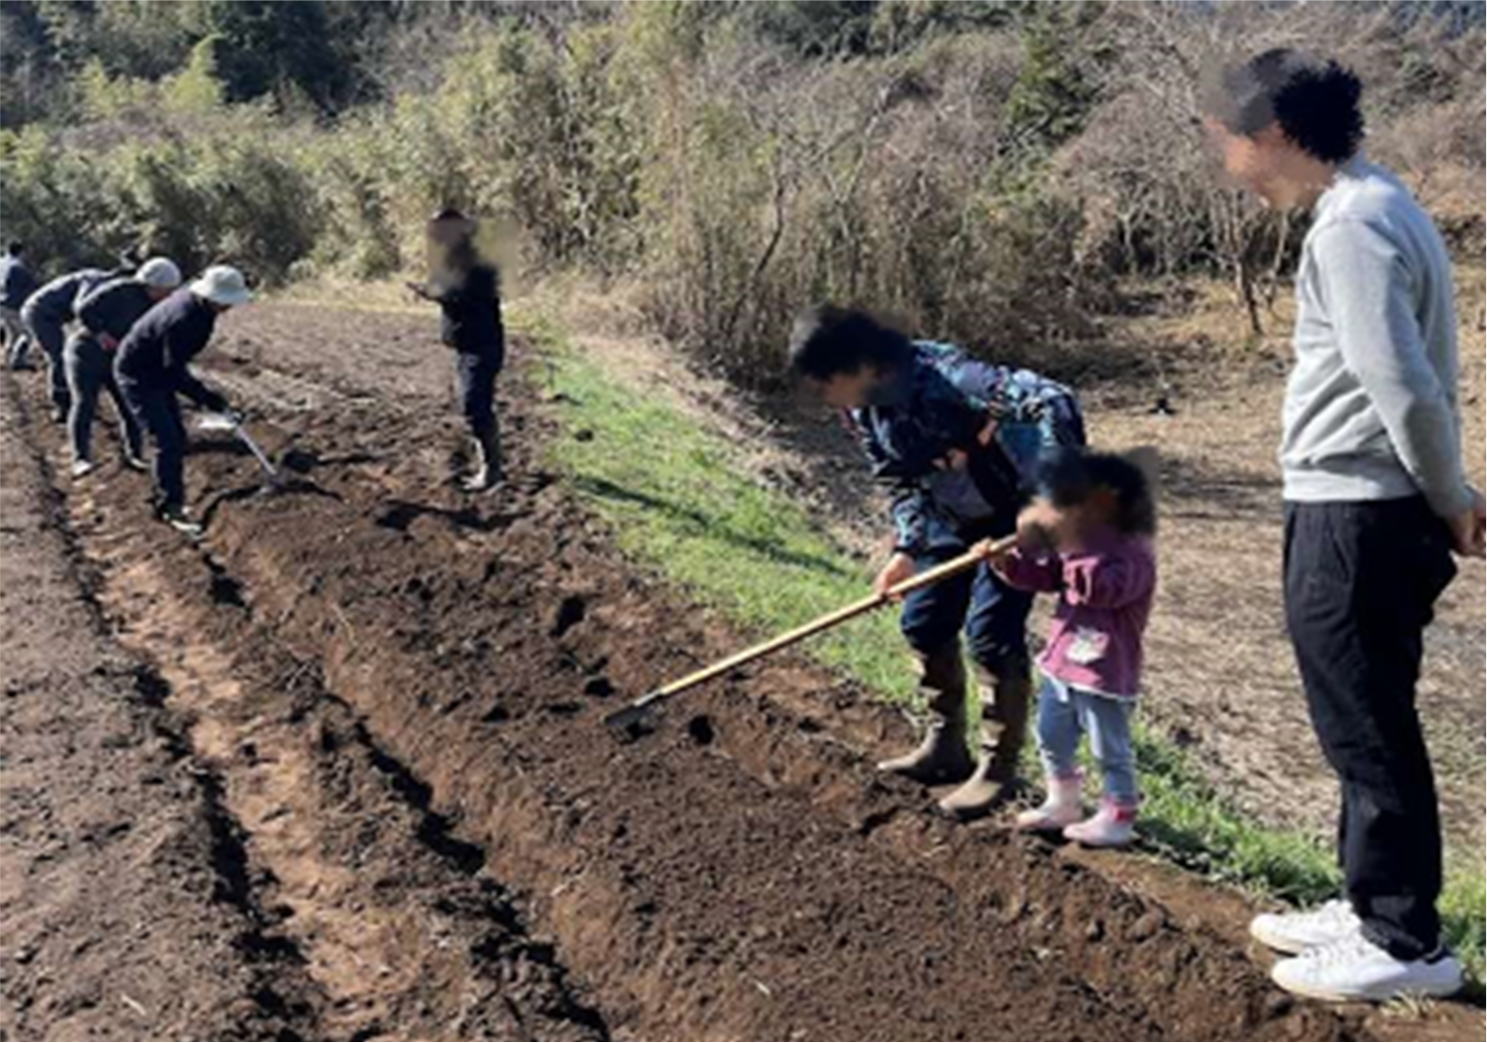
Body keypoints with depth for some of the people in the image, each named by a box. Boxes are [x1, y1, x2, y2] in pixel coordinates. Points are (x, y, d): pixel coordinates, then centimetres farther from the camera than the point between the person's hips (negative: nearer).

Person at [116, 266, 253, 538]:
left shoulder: (198, 302, -6)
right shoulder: (182, 321, -35)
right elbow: (174, 373, -31)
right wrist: (206, 398, -29)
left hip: (159, 370, 10)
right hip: (137, 375, -10)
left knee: (177, 437, 12)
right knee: (167, 441, -14)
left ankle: (166, 497, 24)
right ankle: (171, 507, -7)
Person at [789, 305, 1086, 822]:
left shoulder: (945, 377, -35)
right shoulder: (863, 409, -8)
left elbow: (1056, 404, -41)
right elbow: (900, 480, 4)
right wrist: (907, 549, -9)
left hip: (1017, 513, -8)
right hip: (953, 518, 8)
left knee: (991, 632, -11)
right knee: (924, 622, 10)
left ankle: (998, 769, 5)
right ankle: (946, 747, 27)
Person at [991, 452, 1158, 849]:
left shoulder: (1133, 556, -21)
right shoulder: (1085, 545, 7)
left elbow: (1101, 588, -39)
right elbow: (1044, 577, 14)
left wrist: (1073, 548, -40)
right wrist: (1006, 562, -2)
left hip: (1106, 675, -9)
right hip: (1063, 664, 9)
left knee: (1111, 749, 5)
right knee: (1052, 738, 20)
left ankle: (1118, 818, 19)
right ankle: (1063, 804, 36)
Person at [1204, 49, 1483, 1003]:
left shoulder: (1349, 226, -18)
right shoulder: (1377, 204, 14)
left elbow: (1405, 388, -23)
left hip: (1354, 519, -10)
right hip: (1371, 512, 10)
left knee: (1368, 732, 1)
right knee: (1368, 727, 18)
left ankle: (1409, 943, 14)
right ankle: (1375, 909, 31)